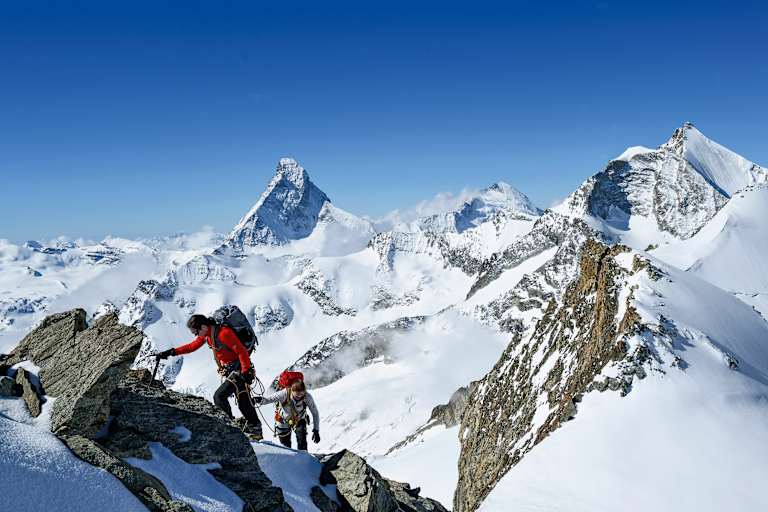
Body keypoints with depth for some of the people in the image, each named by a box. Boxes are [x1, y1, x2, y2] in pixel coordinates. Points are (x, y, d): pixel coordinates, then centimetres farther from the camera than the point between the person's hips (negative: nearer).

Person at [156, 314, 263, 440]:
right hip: (230, 371, 9)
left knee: (219, 396, -15)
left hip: (239, 369, -9)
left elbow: (242, 351, -25)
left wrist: (246, 372, -25)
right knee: (243, 402, 11)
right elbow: (191, 346, 14)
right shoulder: (206, 334, 4)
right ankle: (255, 429, 18)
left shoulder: (224, 333, -24)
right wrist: (171, 352, 9)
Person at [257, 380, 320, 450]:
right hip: (283, 420, 0)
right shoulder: (285, 393, -34)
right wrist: (262, 400, -65)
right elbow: (271, 398, -43)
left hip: (299, 420, 1)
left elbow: (315, 413, -19)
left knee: (302, 445, -14)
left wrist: (316, 430, -22)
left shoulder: (307, 397, -30)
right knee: (285, 444, 7)